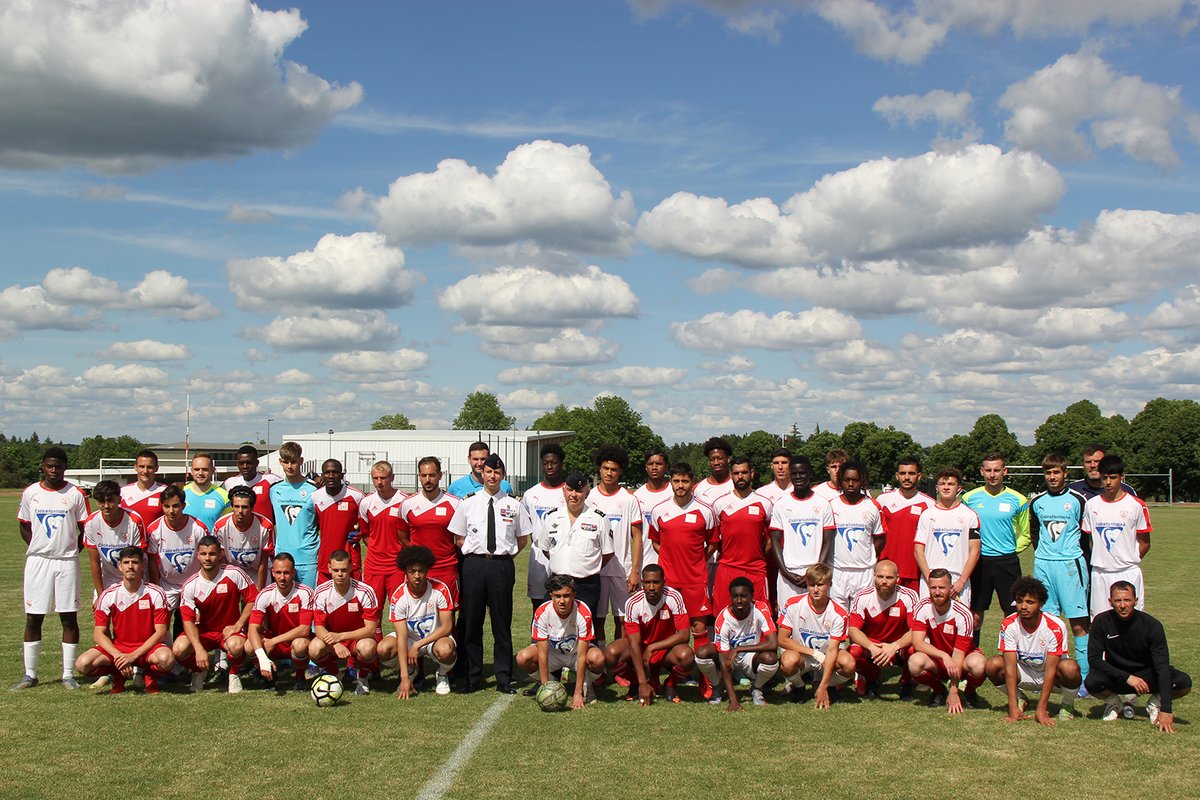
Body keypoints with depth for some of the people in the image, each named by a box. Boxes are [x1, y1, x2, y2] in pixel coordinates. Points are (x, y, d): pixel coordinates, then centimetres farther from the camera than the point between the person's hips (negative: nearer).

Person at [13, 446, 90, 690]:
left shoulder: (76, 494, 0)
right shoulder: (30, 493, 5)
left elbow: (85, 528, 5)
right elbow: (24, 526, 14)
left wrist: (72, 550, -2)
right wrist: (37, 549, 4)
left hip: (67, 562, -1)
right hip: (37, 561, 1)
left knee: (69, 617, 1)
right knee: (33, 617, 3)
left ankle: (68, 674, 7)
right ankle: (30, 674, 12)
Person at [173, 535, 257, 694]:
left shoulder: (234, 573, -13)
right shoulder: (190, 586, -10)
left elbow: (253, 599, -6)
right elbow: (188, 621, -13)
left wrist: (238, 625, -15)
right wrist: (199, 649, -27)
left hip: (229, 630, -2)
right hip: (203, 631, 2)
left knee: (236, 645, -37)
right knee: (179, 649, -27)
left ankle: (234, 674, -1)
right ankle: (198, 671, 9)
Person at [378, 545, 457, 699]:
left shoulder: (440, 589, -19)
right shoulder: (398, 597, -18)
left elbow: (447, 627, -16)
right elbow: (401, 637, -22)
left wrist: (417, 646, -23)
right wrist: (405, 678, -28)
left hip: (436, 637, -2)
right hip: (409, 637, 2)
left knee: (445, 650, -37)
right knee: (383, 649, -28)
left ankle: (442, 675, 1)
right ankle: (409, 673, 6)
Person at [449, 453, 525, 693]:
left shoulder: (513, 505, 5)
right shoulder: (468, 502, 5)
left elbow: (523, 539, 13)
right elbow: (458, 538, 11)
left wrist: (504, 556, 5)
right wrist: (475, 553, 2)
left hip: (502, 566, 0)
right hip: (474, 564, 0)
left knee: (502, 623, 4)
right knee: (471, 622, 5)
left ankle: (504, 679, 11)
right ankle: (472, 677, 15)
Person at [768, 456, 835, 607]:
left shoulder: (823, 504, 6)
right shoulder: (781, 505, 7)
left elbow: (828, 542, 4)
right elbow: (775, 542, 5)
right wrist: (785, 572, -6)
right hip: (788, 575, 0)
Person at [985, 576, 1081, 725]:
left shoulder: (1056, 627, -26)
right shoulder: (1009, 625, -20)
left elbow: (1050, 670, -26)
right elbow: (1009, 666, -24)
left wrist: (1041, 710, -31)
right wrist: (1013, 709, -30)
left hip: (1050, 675, -2)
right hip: (1024, 675, 2)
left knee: (1070, 668, -35)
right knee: (993, 664, -27)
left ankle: (1067, 705, -2)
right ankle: (1019, 700, 4)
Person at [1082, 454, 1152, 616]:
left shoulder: (1136, 505, -2)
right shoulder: (1091, 505, 7)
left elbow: (1144, 542, 3)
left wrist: (1130, 561, 0)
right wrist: (1097, 561, 5)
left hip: (1128, 573, -3)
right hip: (1099, 574, 3)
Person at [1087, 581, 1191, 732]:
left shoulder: (1152, 625, -19)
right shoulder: (1101, 622, -16)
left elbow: (1162, 666, -24)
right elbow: (1094, 658, -15)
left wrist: (1166, 710, -33)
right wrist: (1127, 677, -29)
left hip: (1146, 674, 0)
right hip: (1117, 676, 0)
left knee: (1184, 682, -27)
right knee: (1092, 683, -33)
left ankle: (1155, 703, 6)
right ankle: (1115, 704, 3)